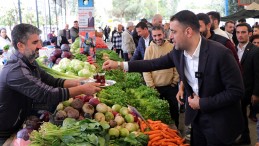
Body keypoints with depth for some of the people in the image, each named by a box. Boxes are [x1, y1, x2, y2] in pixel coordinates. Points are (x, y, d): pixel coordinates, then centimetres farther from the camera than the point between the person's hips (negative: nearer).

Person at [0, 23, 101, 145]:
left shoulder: (29, 62, 1)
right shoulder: (16, 70, -28)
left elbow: (53, 82, 3)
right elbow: (48, 95, -30)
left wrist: (77, 82, -11)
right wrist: (82, 89, -24)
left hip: (19, 124, 8)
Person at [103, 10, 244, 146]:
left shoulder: (220, 53, -25)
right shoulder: (178, 52, -6)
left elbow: (236, 91, -22)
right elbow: (154, 64, 5)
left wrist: (202, 103, -19)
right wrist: (119, 64, 1)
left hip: (219, 122, -5)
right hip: (196, 117, 6)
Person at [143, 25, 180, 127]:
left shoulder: (172, 47, -5)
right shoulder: (149, 49, -5)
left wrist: (175, 82, 0)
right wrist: (151, 86, -7)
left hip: (171, 86, 1)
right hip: (156, 87, -1)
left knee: (174, 110, 12)